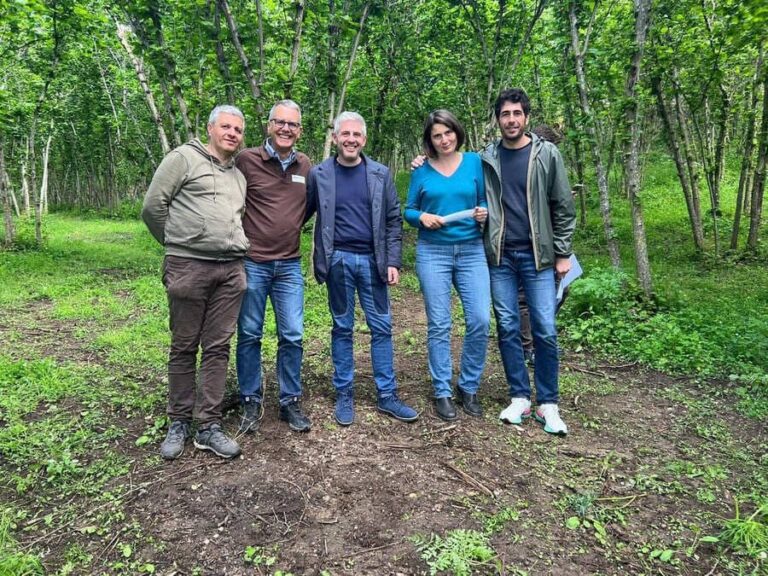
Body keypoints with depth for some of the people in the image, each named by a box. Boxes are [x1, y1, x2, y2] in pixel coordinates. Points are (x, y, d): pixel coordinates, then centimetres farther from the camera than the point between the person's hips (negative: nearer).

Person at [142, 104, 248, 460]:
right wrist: (178, 244, 6)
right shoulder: (184, 158, 2)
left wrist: (235, 248, 14)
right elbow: (153, 206, -2)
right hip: (188, 267, -5)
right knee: (184, 347, 4)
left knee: (217, 348, 5)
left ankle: (209, 426, 13)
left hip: (231, 270, 5)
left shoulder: (239, 175, 20)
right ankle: (179, 423, 18)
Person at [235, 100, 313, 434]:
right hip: (252, 263, -3)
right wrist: (242, 235, 2)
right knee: (249, 336, 6)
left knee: (292, 337, 4)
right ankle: (251, 402, 21)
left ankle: (290, 402, 18)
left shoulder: (305, 165, 8)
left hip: (289, 265, 3)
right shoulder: (246, 160, -5)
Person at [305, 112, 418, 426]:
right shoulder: (318, 174, 2)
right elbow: (302, 214, 7)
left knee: (382, 328, 4)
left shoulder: (381, 174, 5)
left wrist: (392, 262, -2)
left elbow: (393, 221, 4)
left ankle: (387, 396, 15)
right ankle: (344, 395, 19)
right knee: (342, 328, 7)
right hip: (338, 260, -1)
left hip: (372, 260, 1)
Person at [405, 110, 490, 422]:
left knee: (480, 320, -6)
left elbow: (485, 202, 11)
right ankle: (442, 392, 14)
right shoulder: (422, 171, 5)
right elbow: (408, 210, 9)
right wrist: (422, 217, -11)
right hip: (433, 252, -1)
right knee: (439, 325, 2)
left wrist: (483, 214, -10)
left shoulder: (475, 162, 7)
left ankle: (469, 388, 14)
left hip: (472, 250, 1)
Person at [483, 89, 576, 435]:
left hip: (538, 256, -2)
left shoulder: (546, 154, 1)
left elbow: (563, 207, 2)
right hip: (500, 257, 2)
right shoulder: (486, 158, 7)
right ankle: (519, 398, 18)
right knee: (507, 328, 6)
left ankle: (547, 404, 11)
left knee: (545, 331, -2)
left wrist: (563, 254, -1)